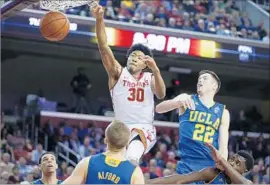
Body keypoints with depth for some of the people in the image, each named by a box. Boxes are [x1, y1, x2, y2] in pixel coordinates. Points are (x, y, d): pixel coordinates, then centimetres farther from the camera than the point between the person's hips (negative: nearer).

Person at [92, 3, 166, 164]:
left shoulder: (150, 78, 10)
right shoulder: (118, 73, 6)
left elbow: (161, 95, -10)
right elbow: (104, 47, -7)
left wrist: (155, 70, -24)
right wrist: (100, 20, -22)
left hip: (145, 129, -1)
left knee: (131, 157, -30)